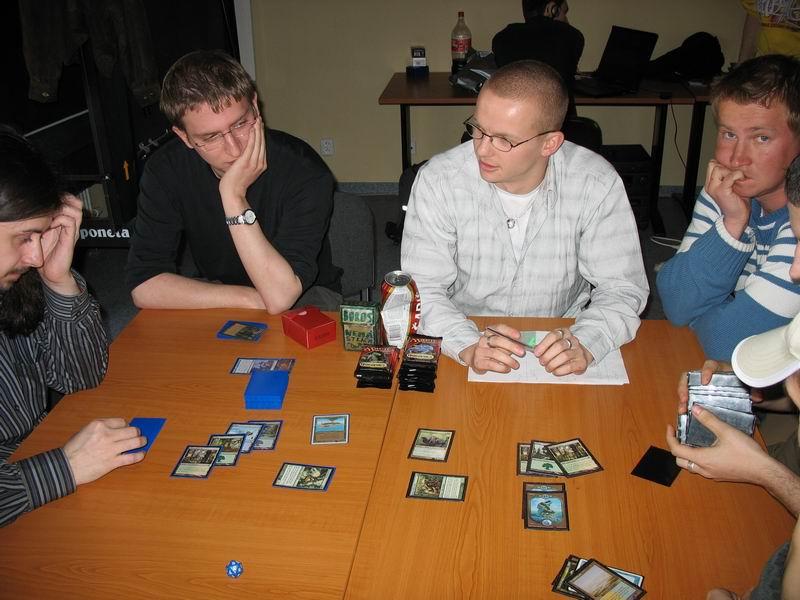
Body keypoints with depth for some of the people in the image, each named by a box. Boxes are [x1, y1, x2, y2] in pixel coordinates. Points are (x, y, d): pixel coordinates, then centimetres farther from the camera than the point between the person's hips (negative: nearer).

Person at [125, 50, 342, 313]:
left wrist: (234, 197, -34)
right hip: (215, 294, 2)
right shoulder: (165, 170, -14)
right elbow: (143, 287, -18)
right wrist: (254, 298, -24)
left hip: (306, 294, -2)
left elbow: (280, 296, -32)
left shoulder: (305, 171, -25)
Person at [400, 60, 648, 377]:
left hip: (558, 345, 2)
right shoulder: (437, 181, -13)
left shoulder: (597, 185, -11)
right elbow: (421, 288, -13)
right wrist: (468, 346, -32)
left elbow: (622, 287, -7)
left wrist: (584, 344, -27)